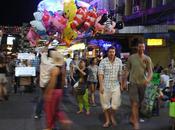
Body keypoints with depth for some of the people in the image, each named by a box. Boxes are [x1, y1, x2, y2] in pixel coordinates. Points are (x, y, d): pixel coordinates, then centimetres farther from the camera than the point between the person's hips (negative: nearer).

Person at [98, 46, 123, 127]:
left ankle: (112, 116, 31)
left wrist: (121, 84, 7)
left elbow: (120, 74, 7)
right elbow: (100, 74, -9)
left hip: (115, 86, 2)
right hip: (105, 86, -2)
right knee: (105, 104, 7)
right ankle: (107, 120, 24)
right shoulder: (103, 61, -7)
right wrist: (101, 86, -14)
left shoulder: (119, 61, 2)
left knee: (116, 103, 1)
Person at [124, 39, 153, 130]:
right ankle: (136, 122, 0)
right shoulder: (131, 57, -2)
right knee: (135, 103, -8)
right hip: (133, 82, -3)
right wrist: (125, 81, 4)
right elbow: (127, 70, 5)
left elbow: (150, 71, -4)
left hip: (143, 83, 3)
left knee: (139, 103, 14)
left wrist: (148, 79, -25)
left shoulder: (147, 59, 1)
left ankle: (132, 118, 33)